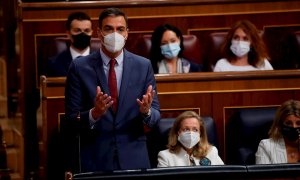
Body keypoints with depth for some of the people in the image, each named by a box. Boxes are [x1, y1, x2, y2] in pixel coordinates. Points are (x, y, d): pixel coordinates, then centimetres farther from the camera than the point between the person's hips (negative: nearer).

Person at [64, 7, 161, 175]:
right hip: (95, 160, -1)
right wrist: (94, 114, -23)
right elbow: (72, 119, -4)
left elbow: (156, 116, 3)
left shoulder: (143, 66, 2)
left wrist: (146, 111, -18)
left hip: (134, 157, 2)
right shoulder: (80, 67, -2)